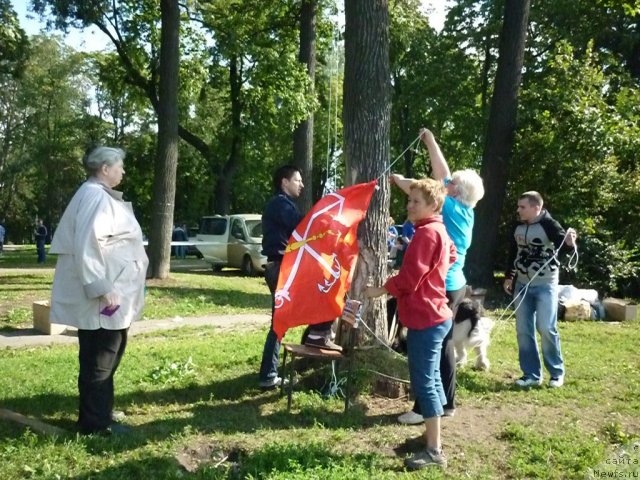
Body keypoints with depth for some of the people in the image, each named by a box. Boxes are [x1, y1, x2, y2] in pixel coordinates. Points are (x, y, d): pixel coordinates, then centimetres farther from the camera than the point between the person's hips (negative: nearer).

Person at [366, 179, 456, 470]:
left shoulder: (425, 233, -18)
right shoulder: (439, 230, 14)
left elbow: (409, 277, -21)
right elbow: (451, 255, 34)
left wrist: (381, 290, -10)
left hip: (425, 318, -11)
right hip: (434, 315, 11)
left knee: (423, 382, -7)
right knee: (430, 378, 17)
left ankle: (434, 451, -3)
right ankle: (433, 438, 27)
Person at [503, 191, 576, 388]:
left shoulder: (548, 224, -12)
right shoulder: (519, 228, 6)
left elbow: (562, 240, -27)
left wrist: (570, 240, -49)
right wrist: (508, 277, 19)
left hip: (545, 284, -6)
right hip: (522, 284, 6)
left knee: (546, 328, -8)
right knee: (523, 330, 5)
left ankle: (557, 372, 11)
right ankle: (531, 374, 15)